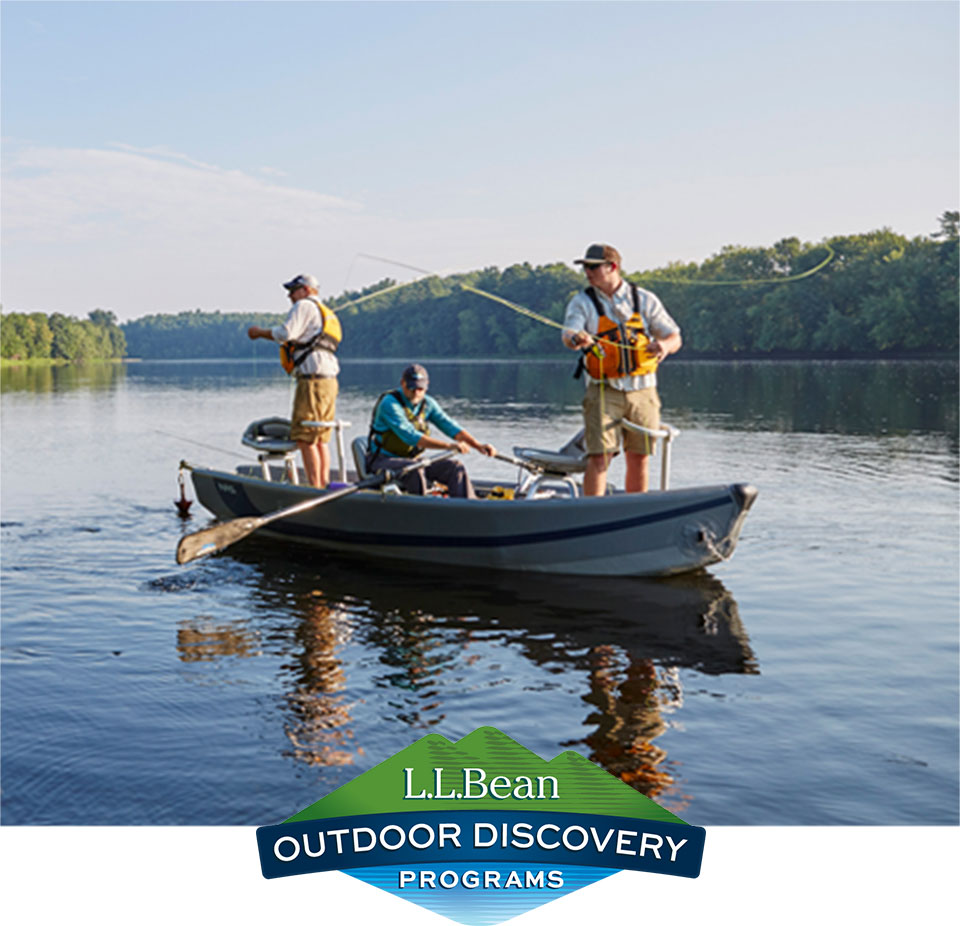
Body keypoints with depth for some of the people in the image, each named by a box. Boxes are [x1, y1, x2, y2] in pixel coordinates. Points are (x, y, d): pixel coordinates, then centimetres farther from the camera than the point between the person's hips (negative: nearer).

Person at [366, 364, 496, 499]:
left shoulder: (428, 403, 3)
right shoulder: (390, 403, -20)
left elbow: (450, 426, -2)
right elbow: (411, 437, -30)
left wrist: (478, 446, -18)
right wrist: (449, 446, -38)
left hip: (411, 460, 7)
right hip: (383, 460, -7)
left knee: (455, 467, -11)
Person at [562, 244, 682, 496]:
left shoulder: (644, 300, 6)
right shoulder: (582, 302, 2)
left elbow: (675, 338, 8)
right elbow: (569, 333, -16)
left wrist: (665, 345, -16)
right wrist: (576, 339, -41)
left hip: (642, 391, 2)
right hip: (604, 391, -2)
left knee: (639, 458, 8)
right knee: (599, 457, -12)